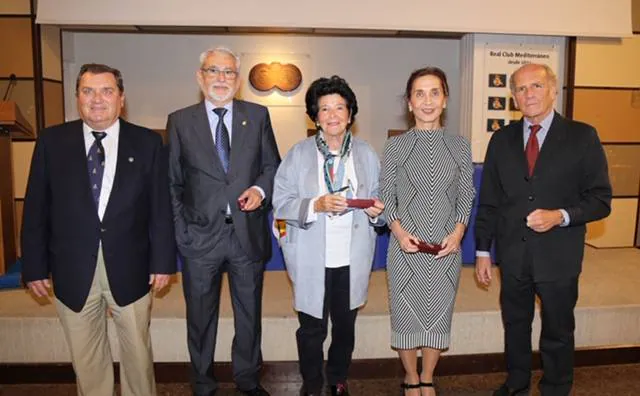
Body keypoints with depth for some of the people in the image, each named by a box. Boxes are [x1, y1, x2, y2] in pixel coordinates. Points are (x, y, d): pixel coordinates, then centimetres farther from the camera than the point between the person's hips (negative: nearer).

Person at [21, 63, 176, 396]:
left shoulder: (148, 142, -1)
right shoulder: (51, 141, 1)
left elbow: (161, 207, -2)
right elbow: (36, 208, 2)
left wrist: (162, 260, -4)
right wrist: (35, 266, 1)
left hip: (130, 269, -1)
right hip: (72, 271, 1)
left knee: (137, 351, 15)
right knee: (85, 357, 16)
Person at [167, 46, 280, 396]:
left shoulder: (258, 115, 3)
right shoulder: (180, 121, 1)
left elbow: (272, 165, 8)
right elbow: (172, 182, 2)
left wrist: (261, 189, -12)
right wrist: (180, 230, -5)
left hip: (248, 234, 1)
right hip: (200, 236, -1)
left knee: (250, 314, 17)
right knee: (200, 318, 15)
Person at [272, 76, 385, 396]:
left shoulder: (366, 154, 4)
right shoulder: (298, 154, -3)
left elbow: (377, 202, 9)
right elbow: (281, 203, -7)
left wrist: (376, 211, -13)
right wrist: (316, 205, -21)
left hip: (352, 260, 2)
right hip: (311, 260, -2)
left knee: (345, 326, 17)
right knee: (312, 329, 11)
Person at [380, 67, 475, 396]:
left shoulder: (459, 145, 4)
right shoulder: (395, 145, -1)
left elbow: (466, 196, 6)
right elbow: (386, 196, 0)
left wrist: (457, 233, -8)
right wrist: (399, 232, -14)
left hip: (447, 247, 2)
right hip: (406, 246, -1)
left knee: (439, 313, 12)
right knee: (406, 312, 9)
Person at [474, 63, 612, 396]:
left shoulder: (582, 136, -5)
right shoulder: (502, 139, 3)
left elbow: (601, 199, -5)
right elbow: (488, 201, 4)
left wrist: (561, 216, -22)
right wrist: (482, 250, 3)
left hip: (558, 256, -2)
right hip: (512, 255, 3)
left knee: (558, 334, 13)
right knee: (515, 326, 19)